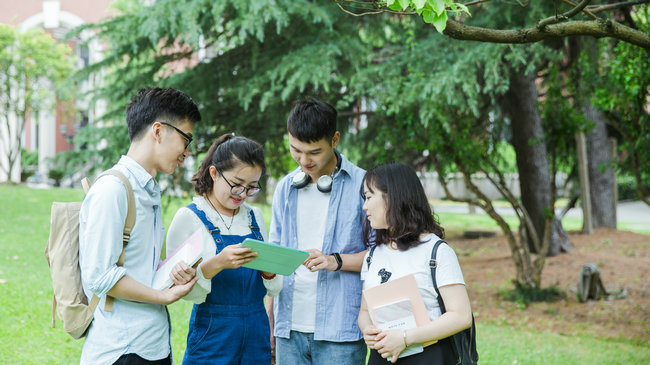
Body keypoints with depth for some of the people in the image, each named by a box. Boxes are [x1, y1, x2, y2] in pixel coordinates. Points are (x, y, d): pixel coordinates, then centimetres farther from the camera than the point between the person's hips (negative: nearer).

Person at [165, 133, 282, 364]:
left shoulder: (255, 216, 11)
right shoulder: (189, 217, -6)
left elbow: (274, 289, 11)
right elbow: (187, 292, -13)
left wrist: (268, 269, -10)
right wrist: (216, 264, -28)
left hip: (257, 336, 5)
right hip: (212, 339, -5)